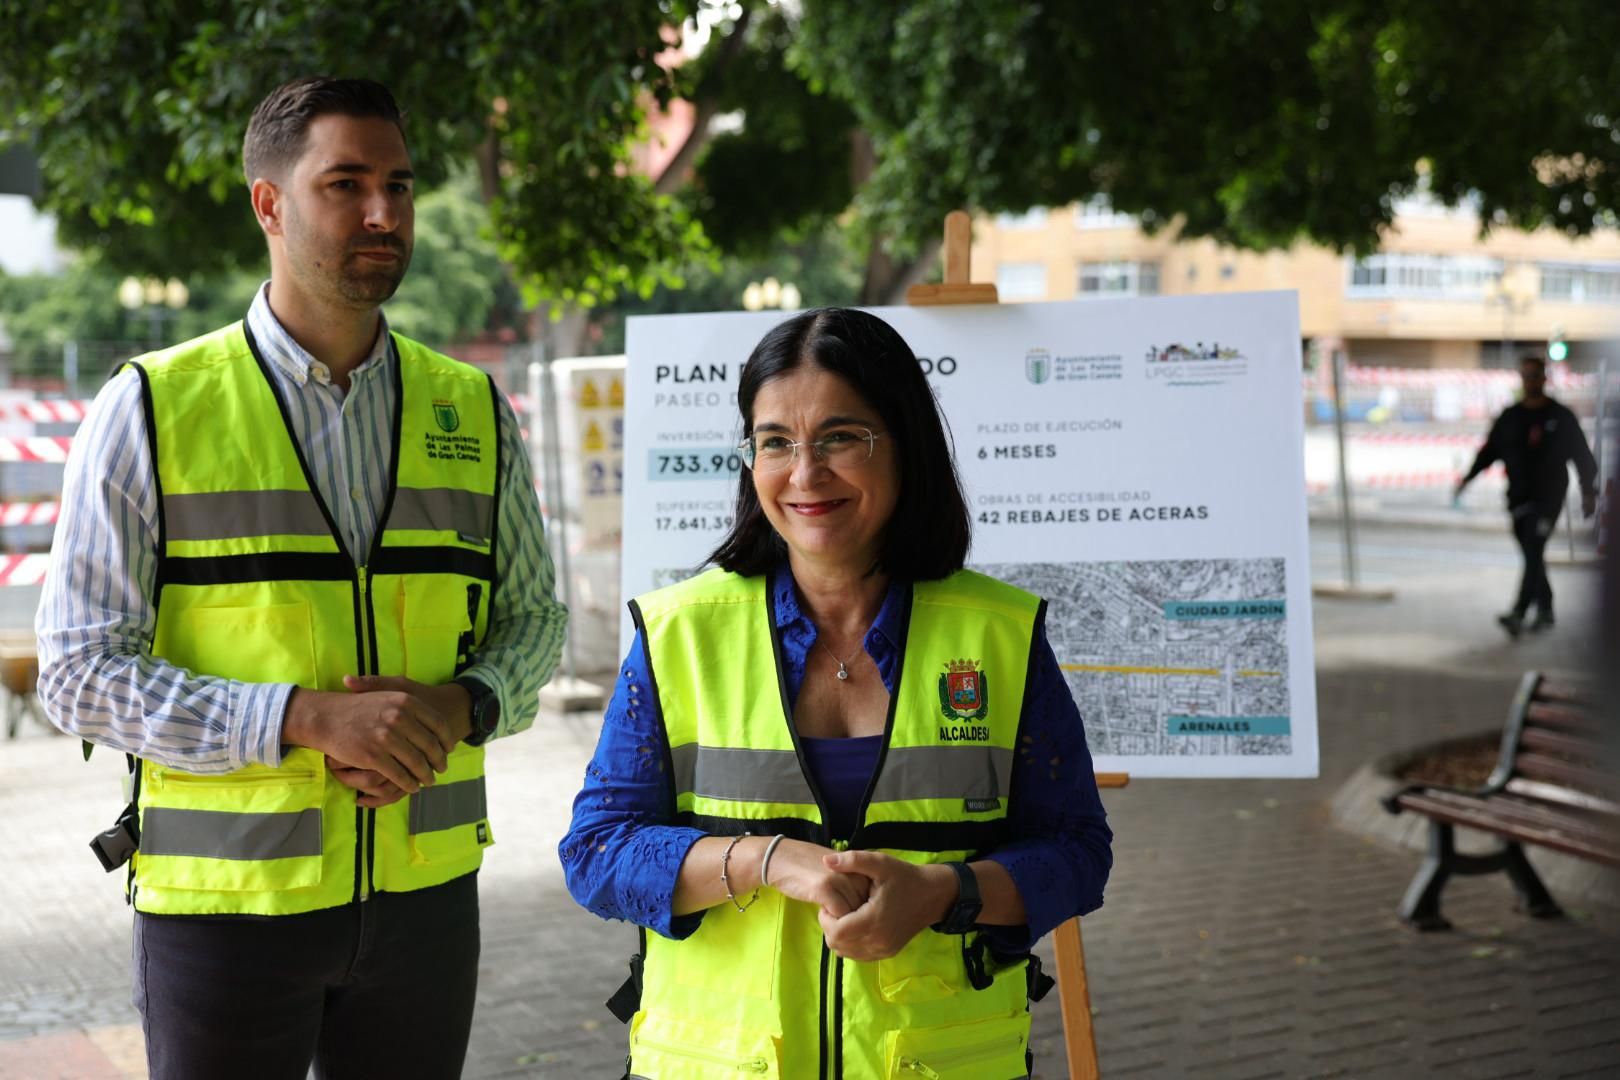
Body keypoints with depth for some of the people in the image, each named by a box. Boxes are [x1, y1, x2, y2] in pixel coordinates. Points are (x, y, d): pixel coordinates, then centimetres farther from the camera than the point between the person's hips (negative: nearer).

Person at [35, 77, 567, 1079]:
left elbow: (535, 617, 13)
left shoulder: (474, 412, 5)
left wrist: (462, 707, -10)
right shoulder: (153, 408, -5)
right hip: (223, 897, -3)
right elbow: (80, 670, -8)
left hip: (425, 888, 3)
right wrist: (306, 718, -20)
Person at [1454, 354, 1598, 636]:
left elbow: (1581, 455, 4)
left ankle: (1518, 613, -25)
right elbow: (1488, 452, 8)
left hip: (1548, 496, -4)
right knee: (1532, 556, 10)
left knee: (1533, 552, -16)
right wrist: (1467, 479, -3)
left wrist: (1589, 493, 1)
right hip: (1519, 497, 4)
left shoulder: (1561, 416, 1)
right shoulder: (1509, 417, 9)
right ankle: (1544, 609, 24)